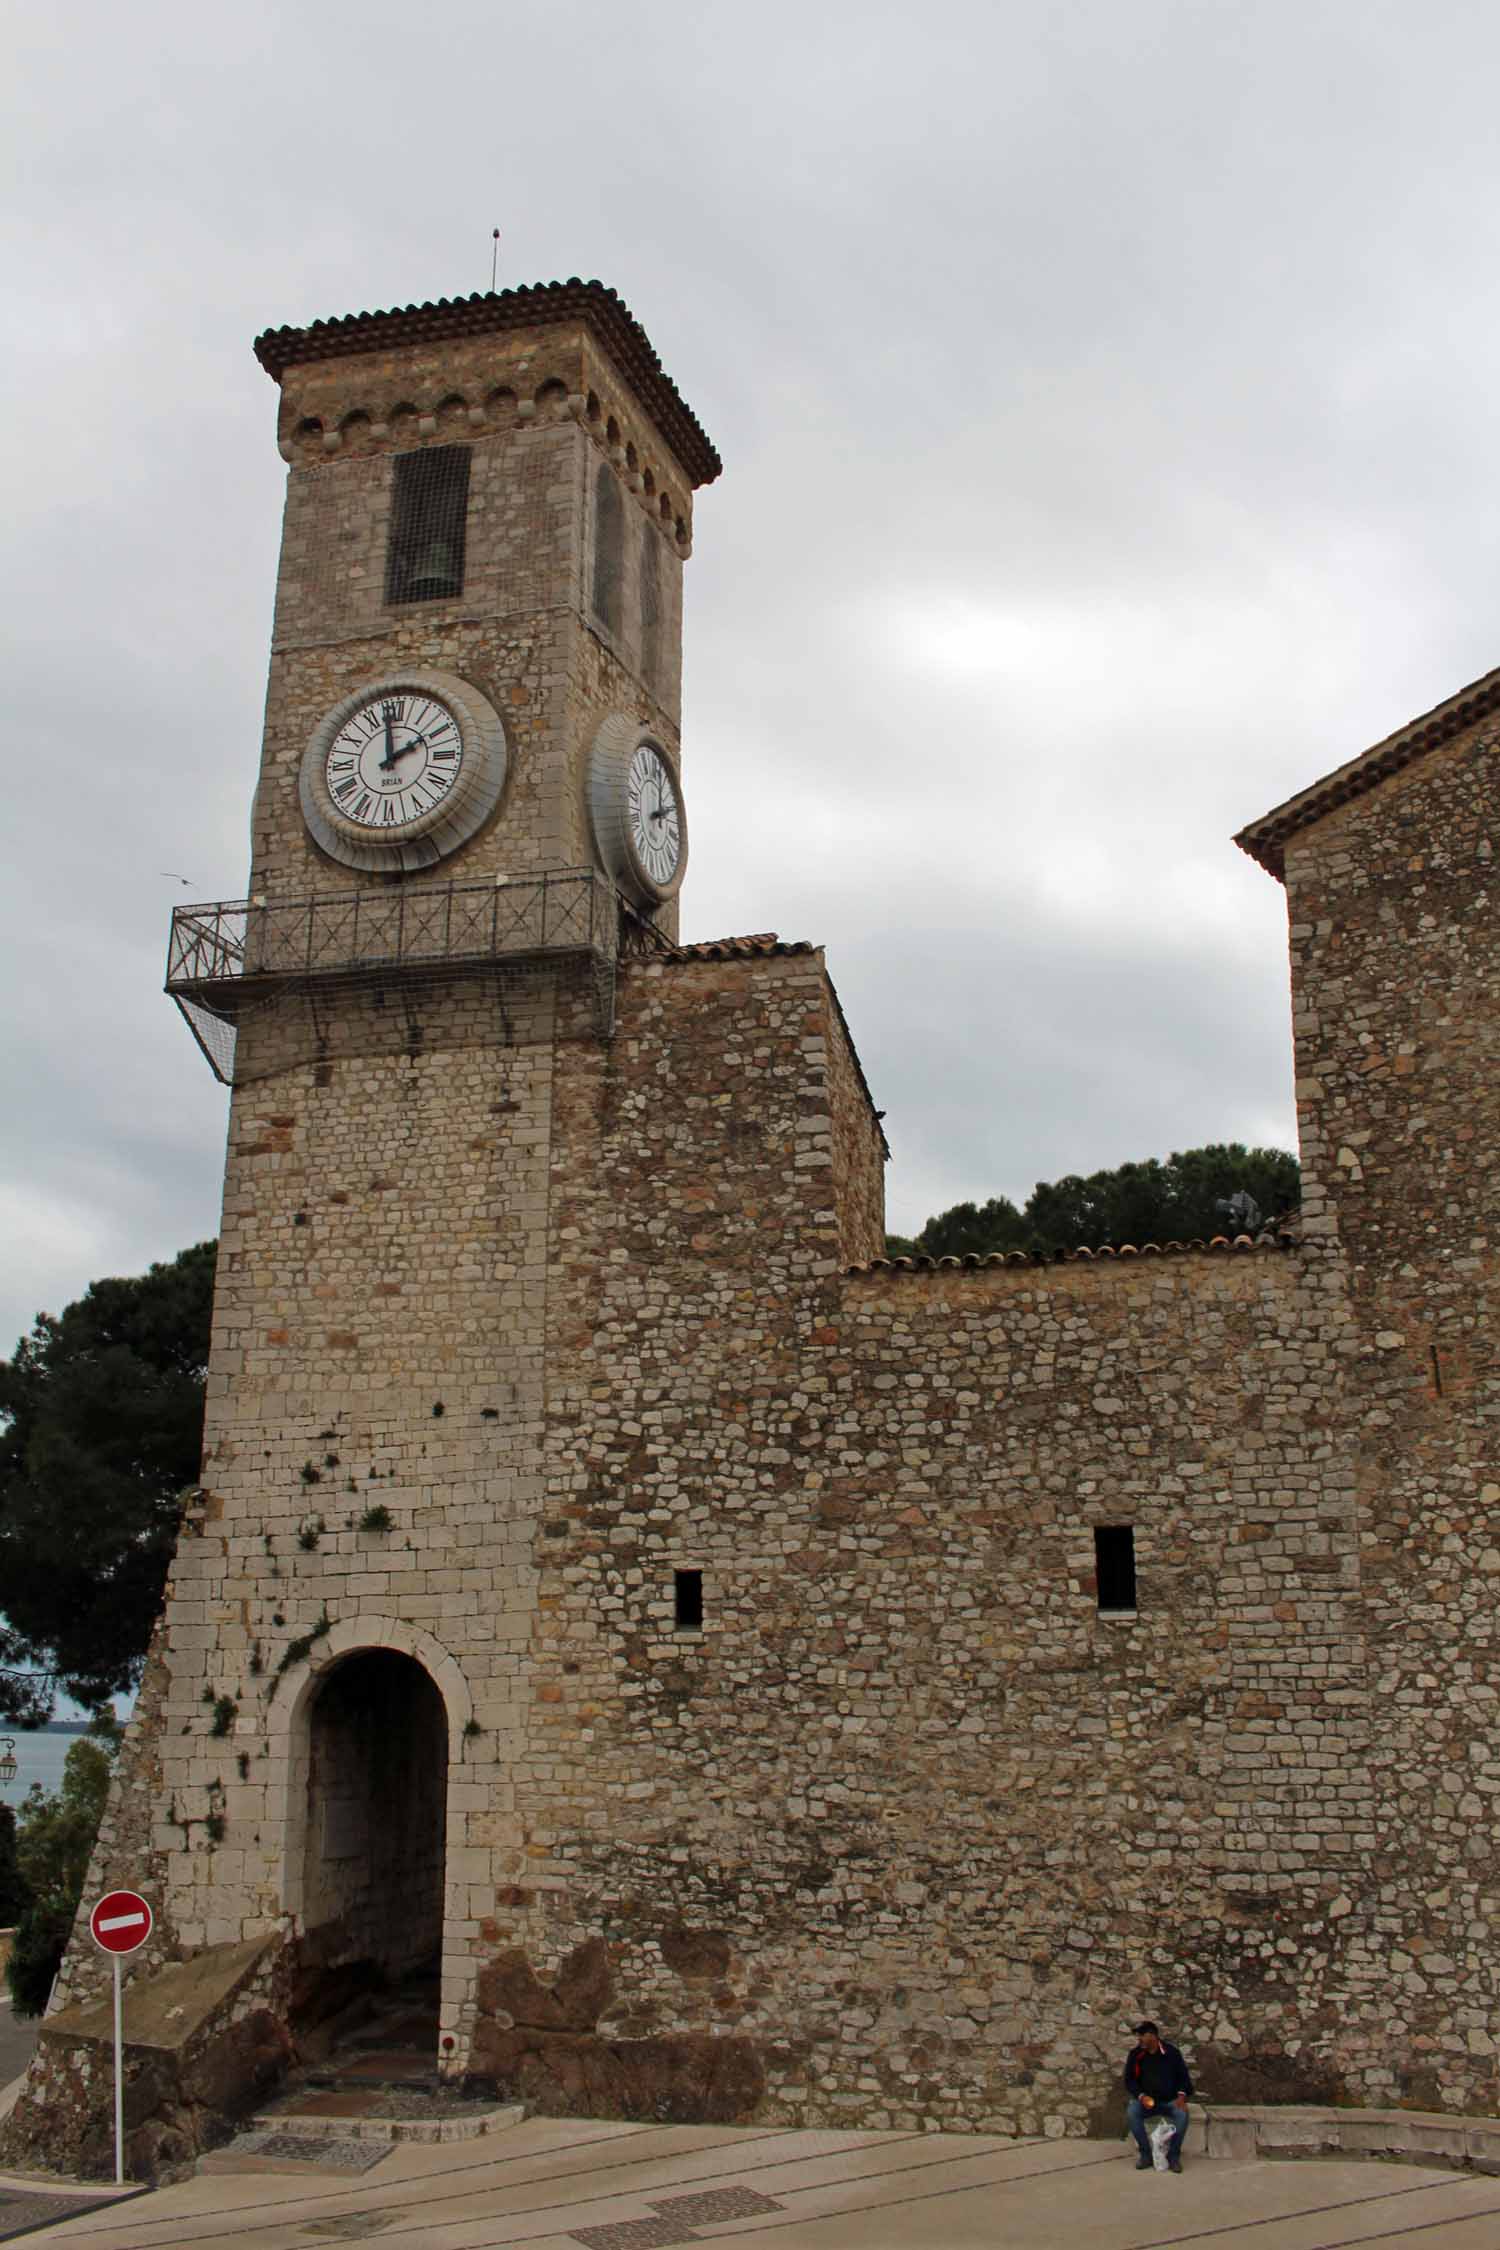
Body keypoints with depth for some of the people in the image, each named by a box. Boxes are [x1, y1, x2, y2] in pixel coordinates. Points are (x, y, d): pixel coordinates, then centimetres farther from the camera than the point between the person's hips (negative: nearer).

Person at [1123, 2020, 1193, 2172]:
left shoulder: (1172, 2052, -5)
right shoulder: (1135, 2054, -2)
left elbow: (1183, 2076, 3)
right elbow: (1129, 2080, 2)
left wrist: (1181, 2095, -15)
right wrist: (1141, 2096, -16)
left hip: (1170, 2101, -1)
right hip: (1145, 2100, 1)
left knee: (1182, 2113, -32)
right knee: (1131, 2112, -30)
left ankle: (1173, 2156, -16)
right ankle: (1146, 2154, -16)